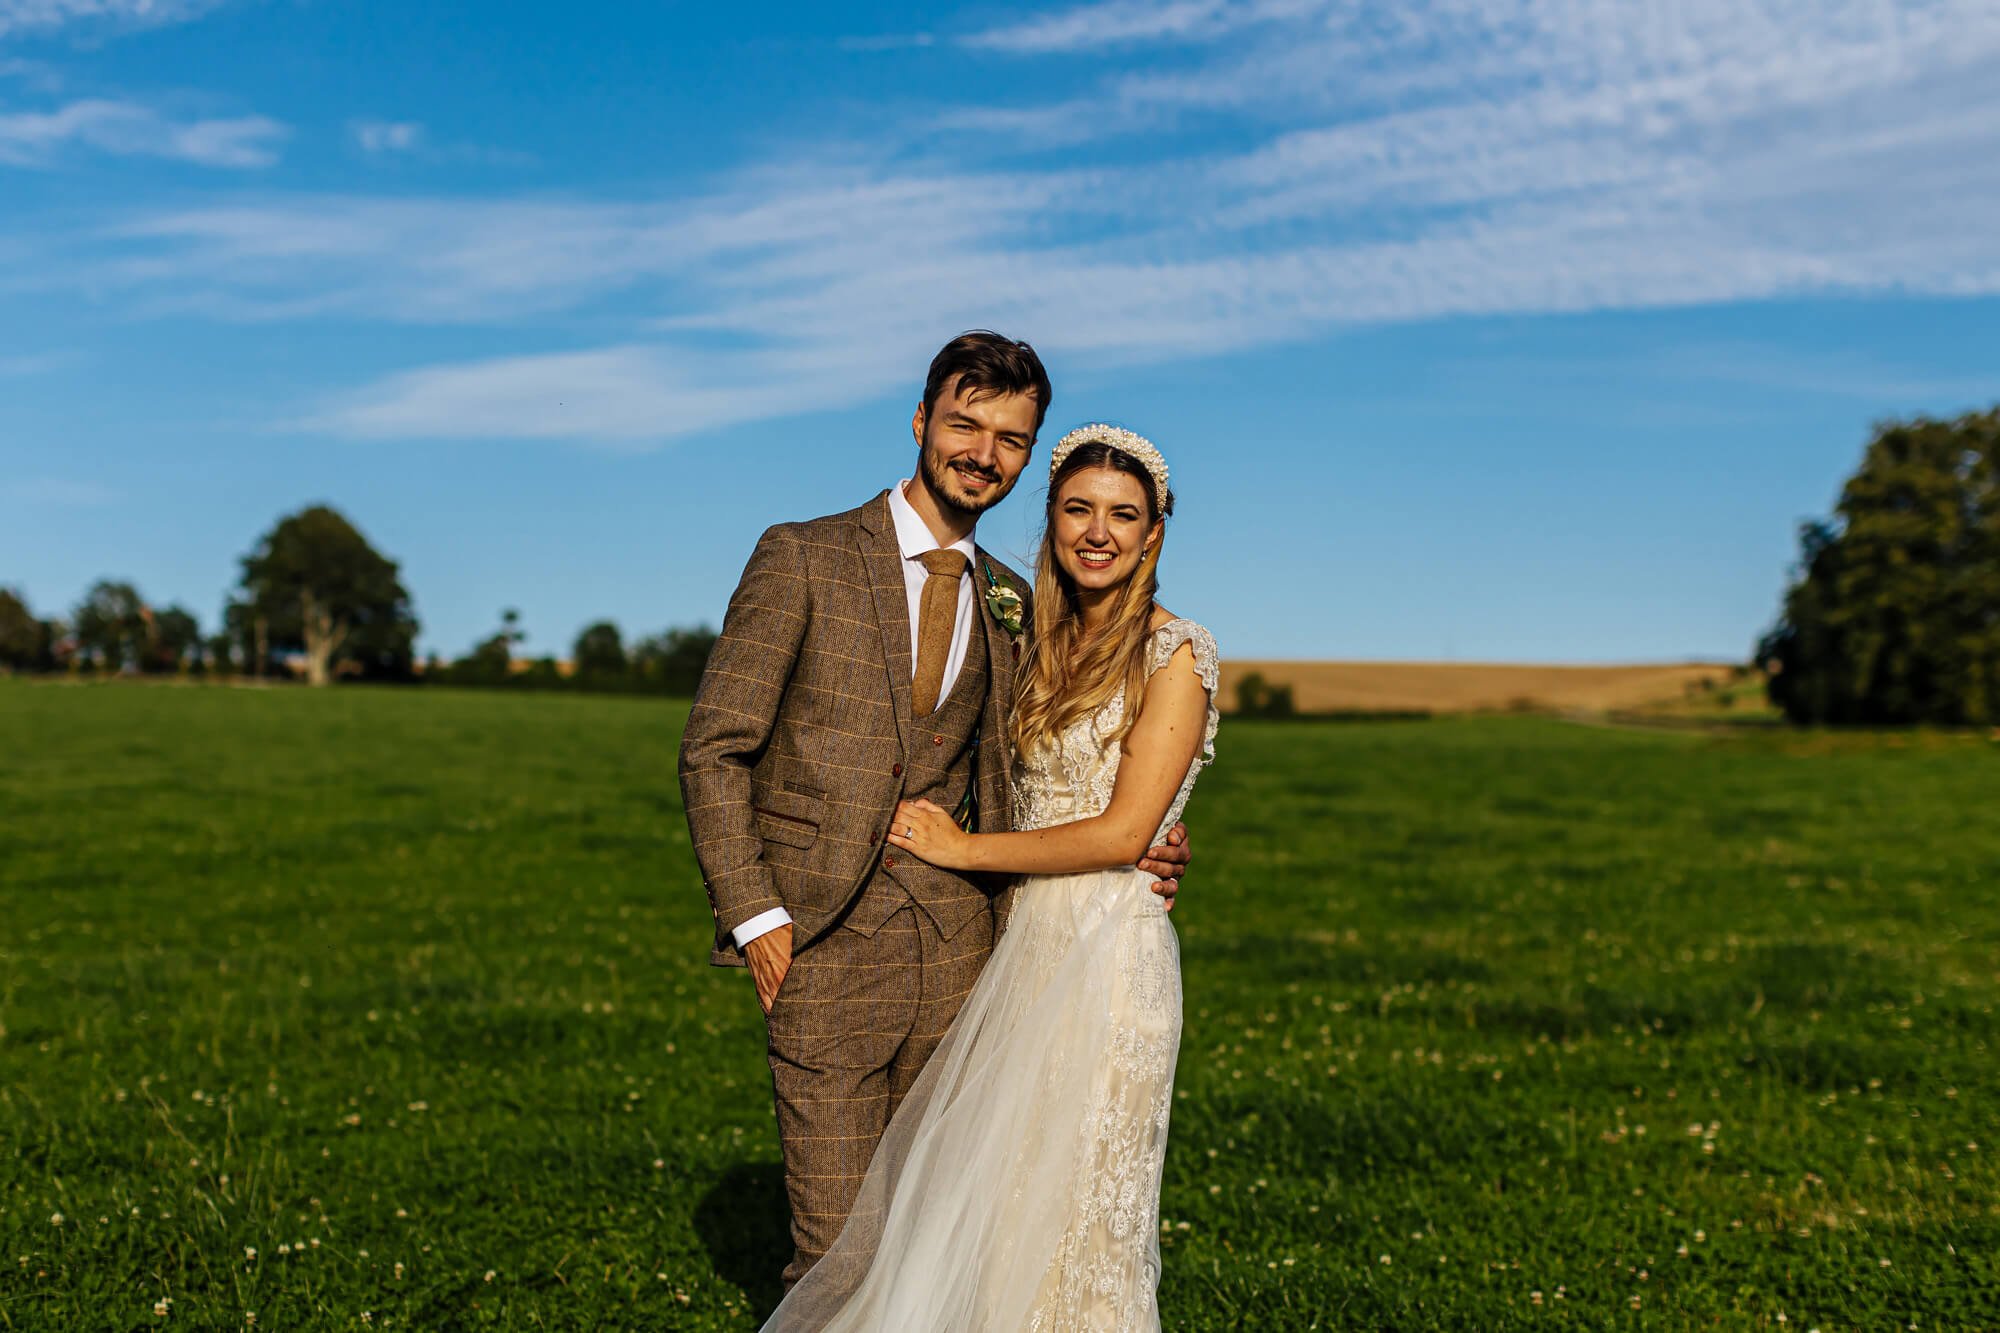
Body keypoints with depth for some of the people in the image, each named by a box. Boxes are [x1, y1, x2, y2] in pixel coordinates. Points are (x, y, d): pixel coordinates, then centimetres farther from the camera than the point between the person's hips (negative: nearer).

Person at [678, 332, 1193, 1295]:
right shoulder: (803, 559, -2)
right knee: (839, 1248, 0)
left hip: (959, 942, 4)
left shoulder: (1012, 604, 12)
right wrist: (757, 918, -10)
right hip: (828, 947, -4)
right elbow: (713, 751, -3)